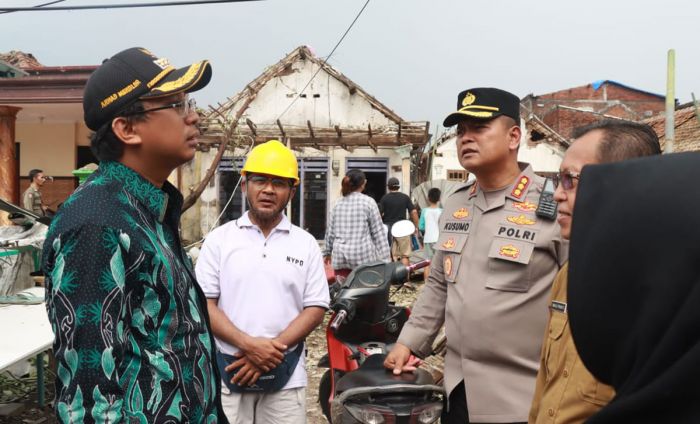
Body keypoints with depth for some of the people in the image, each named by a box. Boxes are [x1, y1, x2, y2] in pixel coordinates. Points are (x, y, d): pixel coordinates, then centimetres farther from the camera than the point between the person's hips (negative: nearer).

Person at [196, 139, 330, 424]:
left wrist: (272, 349, -13)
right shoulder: (219, 239, 0)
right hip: (227, 371, 0)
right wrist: (248, 344, -16)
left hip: (285, 374, 1)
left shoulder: (306, 244, 3)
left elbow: (316, 309, 0)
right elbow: (203, 303, -4)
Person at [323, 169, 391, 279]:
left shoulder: (338, 203, 9)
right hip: (363, 255, -4)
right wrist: (384, 258, -1)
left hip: (340, 256, 4)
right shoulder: (368, 202, -2)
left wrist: (327, 252, 27)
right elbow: (378, 232, -3)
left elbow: (330, 231, 14)